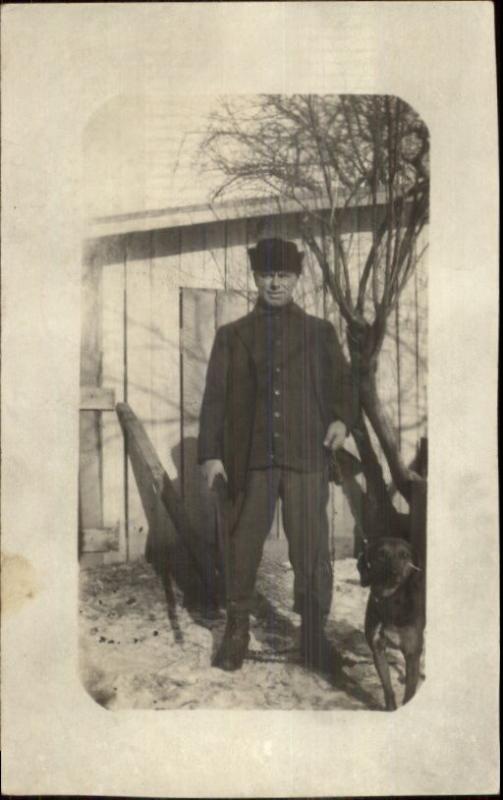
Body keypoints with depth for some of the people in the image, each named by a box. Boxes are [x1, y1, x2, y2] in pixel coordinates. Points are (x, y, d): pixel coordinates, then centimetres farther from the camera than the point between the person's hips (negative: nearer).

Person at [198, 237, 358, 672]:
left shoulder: (320, 331, 13)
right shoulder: (232, 335, 12)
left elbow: (341, 383, 14)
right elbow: (215, 397, 7)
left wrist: (342, 418, -8)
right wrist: (211, 453, -1)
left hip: (305, 456, 0)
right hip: (251, 458, 0)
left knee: (311, 550, 1)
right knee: (243, 548, 6)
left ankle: (314, 636, 15)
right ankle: (237, 633, 20)